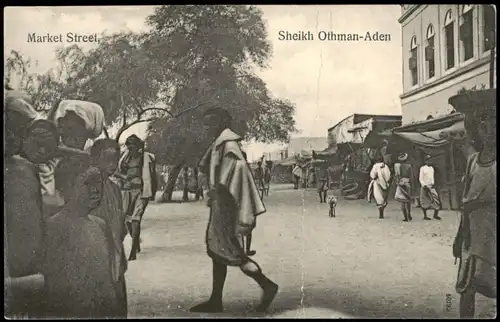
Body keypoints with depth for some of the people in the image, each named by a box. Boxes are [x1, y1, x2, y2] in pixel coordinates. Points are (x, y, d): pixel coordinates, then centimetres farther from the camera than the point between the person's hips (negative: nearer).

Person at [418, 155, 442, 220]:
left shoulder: (432, 168, 13)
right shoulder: (422, 168, -5)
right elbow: (420, 178, -8)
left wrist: (433, 183, 6)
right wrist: (424, 185, -16)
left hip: (431, 186, 5)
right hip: (425, 187, -5)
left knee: (437, 199, -6)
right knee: (425, 202, 2)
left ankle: (436, 215, 4)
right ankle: (425, 216, 13)